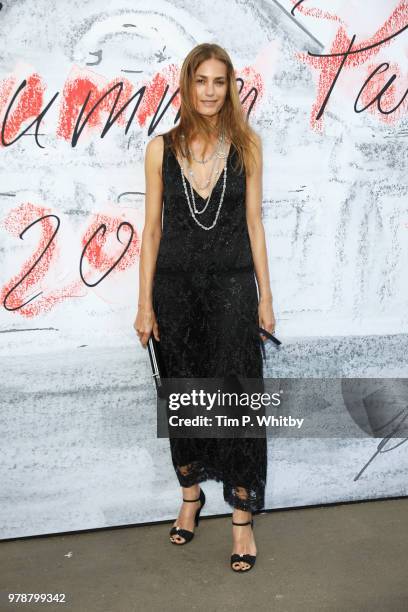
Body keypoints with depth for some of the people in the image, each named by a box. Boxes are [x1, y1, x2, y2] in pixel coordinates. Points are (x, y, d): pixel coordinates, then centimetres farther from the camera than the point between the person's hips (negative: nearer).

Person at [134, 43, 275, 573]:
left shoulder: (246, 145, 1)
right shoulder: (161, 148, 1)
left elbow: (254, 222, 2)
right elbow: (152, 228, 2)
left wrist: (265, 297, 0)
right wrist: (145, 304, 0)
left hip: (232, 285, -1)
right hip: (175, 286, 1)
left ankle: (243, 519, 11)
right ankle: (191, 495, 32)